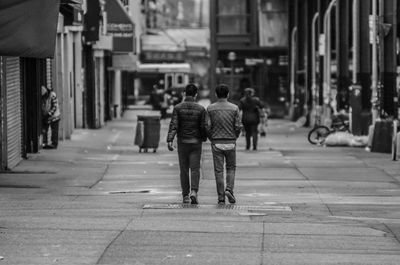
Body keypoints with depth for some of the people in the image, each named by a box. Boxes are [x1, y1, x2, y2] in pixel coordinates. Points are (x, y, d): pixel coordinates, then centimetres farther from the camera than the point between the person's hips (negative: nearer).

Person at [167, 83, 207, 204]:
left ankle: (185, 196, 12)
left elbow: (173, 125, -12)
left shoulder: (178, 108, -4)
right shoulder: (200, 109, -4)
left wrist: (169, 141, -16)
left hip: (182, 142, 1)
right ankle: (194, 192, -18)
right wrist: (204, 138, 17)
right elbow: (203, 127, -1)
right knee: (195, 169, 1)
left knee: (184, 170, 10)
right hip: (196, 142, -1)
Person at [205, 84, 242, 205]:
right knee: (231, 168, 16)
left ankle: (221, 197, 3)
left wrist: (212, 139, 11)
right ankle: (229, 189, -4)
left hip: (216, 143, 0)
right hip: (230, 143, 0)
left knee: (218, 171, 5)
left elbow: (207, 127, -6)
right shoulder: (234, 108, -4)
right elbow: (238, 127, -6)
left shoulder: (210, 108, -3)